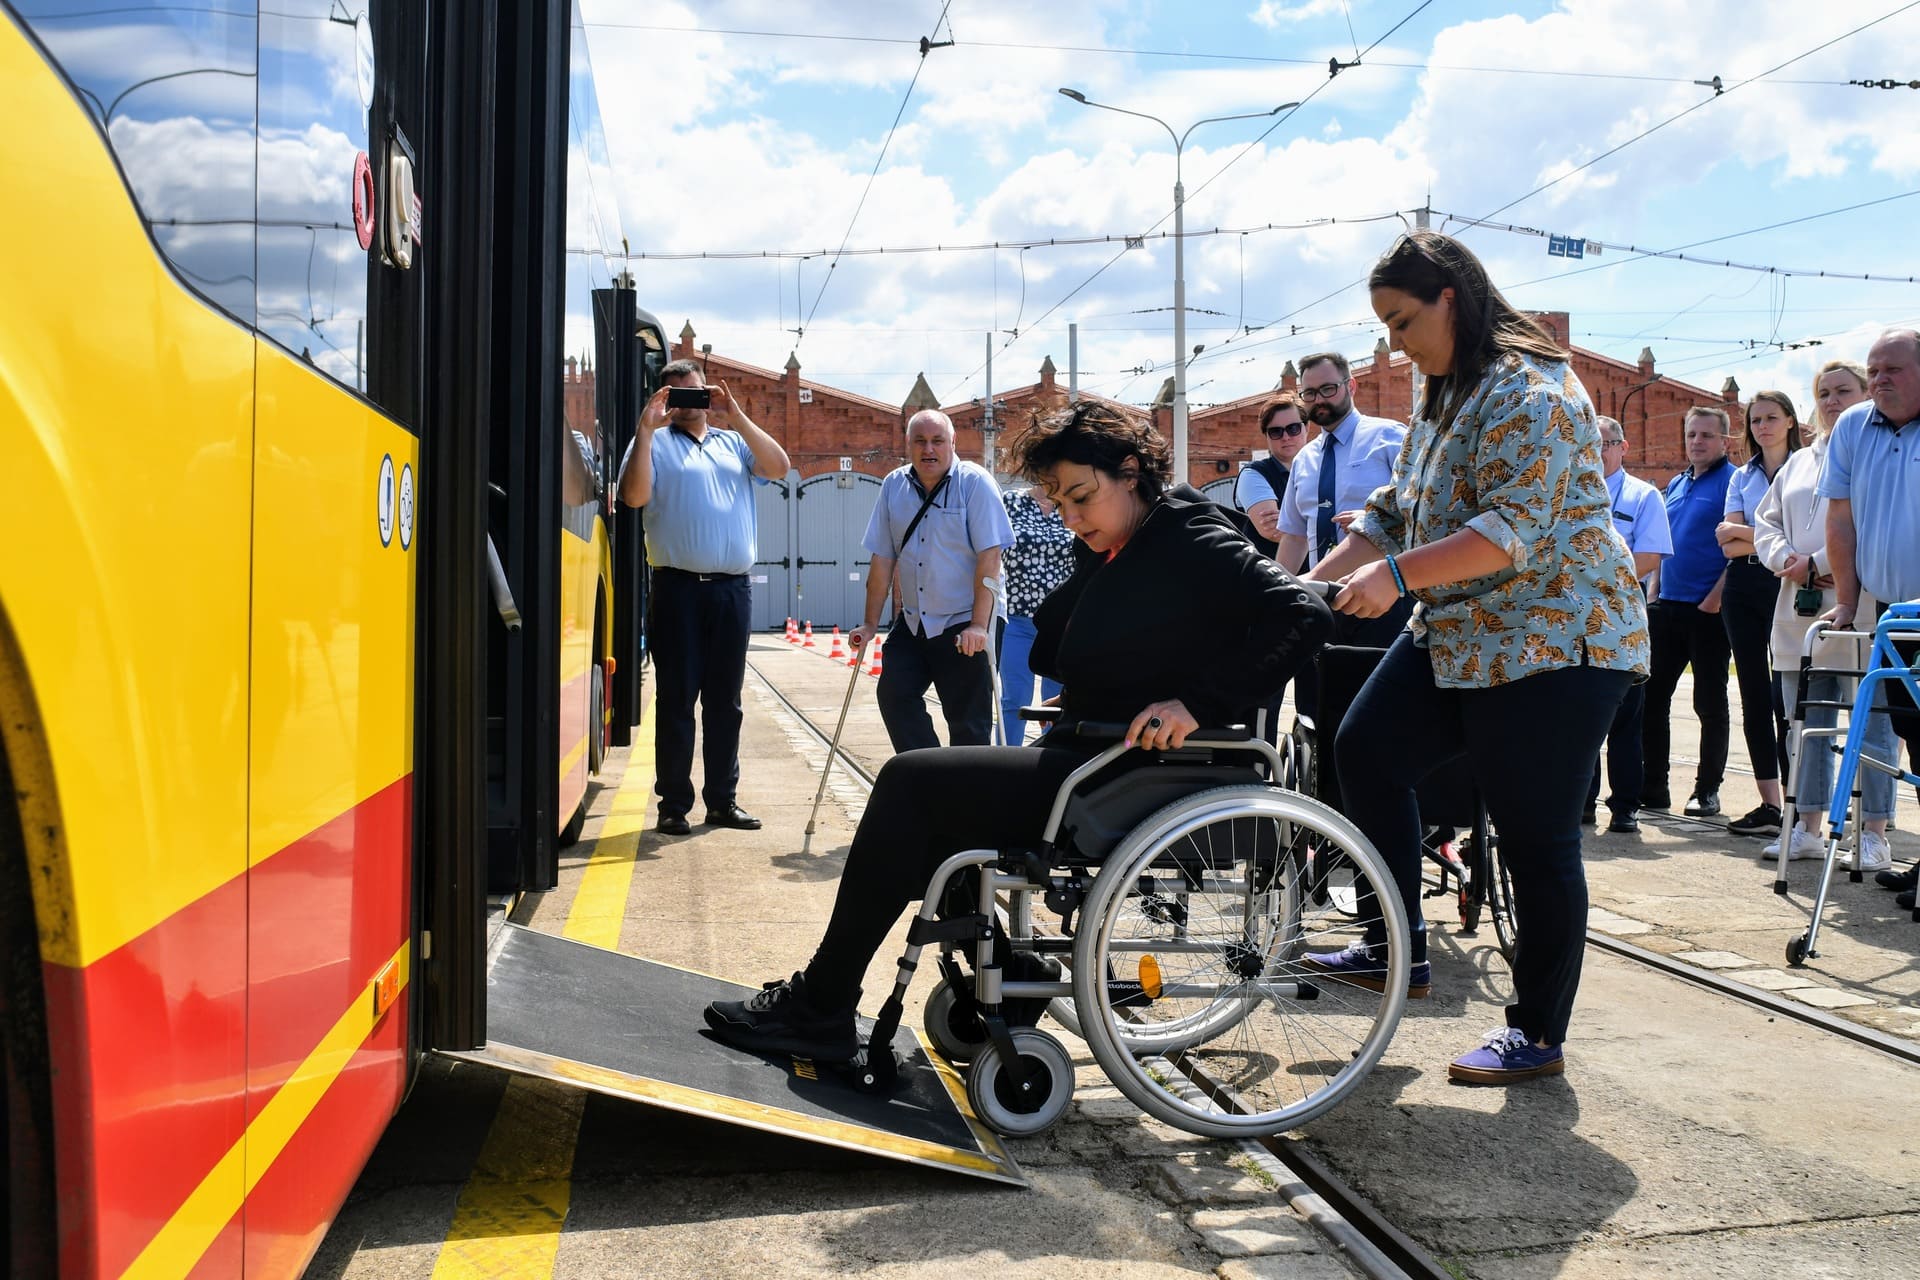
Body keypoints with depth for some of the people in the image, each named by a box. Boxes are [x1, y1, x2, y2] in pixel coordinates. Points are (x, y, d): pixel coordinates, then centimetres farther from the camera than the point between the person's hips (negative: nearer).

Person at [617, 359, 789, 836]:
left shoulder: (734, 442, 17)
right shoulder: (655, 443, 6)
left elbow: (778, 466, 1)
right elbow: (634, 495, -10)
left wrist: (738, 416, -6)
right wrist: (646, 428, -14)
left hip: (733, 588, 4)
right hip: (678, 586, -3)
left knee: (725, 700, 8)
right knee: (676, 698, 0)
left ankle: (723, 800, 16)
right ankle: (674, 804, 7)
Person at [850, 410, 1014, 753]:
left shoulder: (975, 483, -10)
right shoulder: (894, 486, 4)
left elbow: (989, 557, -16)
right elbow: (882, 559, 6)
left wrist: (978, 625, -22)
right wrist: (870, 623, 5)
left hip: (964, 624, -5)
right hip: (912, 622, 5)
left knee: (967, 719, -1)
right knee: (894, 695, 0)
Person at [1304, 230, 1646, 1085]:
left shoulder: (1527, 390, -16)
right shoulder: (1440, 395, 15)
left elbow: (1515, 529, -26)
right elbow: (1395, 513, 15)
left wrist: (1396, 575, -33)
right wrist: (1312, 585, 4)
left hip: (1555, 639, -10)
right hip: (1459, 633, 10)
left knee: (1535, 838, -3)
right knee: (1365, 750, 1)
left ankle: (1539, 1036, 11)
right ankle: (1399, 948, 14)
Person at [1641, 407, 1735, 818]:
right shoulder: (1675, 485, 16)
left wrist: (1715, 599, -19)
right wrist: (1653, 596, 13)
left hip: (1708, 609, -7)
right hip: (1666, 606, 7)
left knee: (1709, 703, 2)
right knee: (1652, 696, 7)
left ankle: (1707, 790, 11)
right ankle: (1653, 786, 15)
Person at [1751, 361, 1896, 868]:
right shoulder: (1799, 461, 20)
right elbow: (1766, 520, 18)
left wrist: (1818, 564, -14)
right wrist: (1786, 560, -2)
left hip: (1861, 611, -6)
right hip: (1800, 611, 7)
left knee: (1872, 725, -1)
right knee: (1806, 726, 10)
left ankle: (1874, 834, 5)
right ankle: (1808, 828, 18)